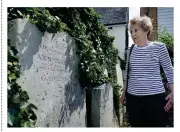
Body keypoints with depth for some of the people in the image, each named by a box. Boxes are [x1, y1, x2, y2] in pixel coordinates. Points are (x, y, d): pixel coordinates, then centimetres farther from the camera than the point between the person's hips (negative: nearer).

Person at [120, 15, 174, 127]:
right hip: (132, 98, 4)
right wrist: (124, 92, 18)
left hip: (155, 97, -4)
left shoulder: (159, 47, -4)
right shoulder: (131, 50, 7)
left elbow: (169, 70, 0)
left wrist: (173, 93, -5)